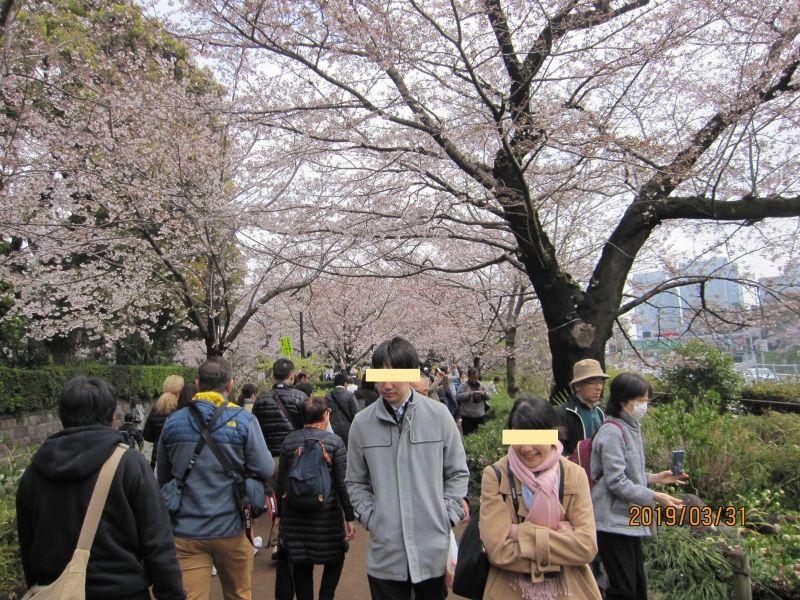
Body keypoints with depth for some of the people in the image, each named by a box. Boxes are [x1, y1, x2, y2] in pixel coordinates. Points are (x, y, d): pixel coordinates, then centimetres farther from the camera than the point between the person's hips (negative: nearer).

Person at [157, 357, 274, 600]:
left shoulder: (172, 421, 0)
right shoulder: (244, 420, -11)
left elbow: (162, 478, 12)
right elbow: (266, 471, -10)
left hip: (186, 532, 2)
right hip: (231, 530, -1)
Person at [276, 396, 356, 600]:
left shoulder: (288, 441, 3)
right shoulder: (334, 441, -8)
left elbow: (281, 481, 6)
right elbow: (342, 483, -9)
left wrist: (280, 513, 17)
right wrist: (350, 516, -4)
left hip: (293, 513, 4)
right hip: (326, 513, -3)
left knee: (301, 564, 12)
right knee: (335, 556, 16)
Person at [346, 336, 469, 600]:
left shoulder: (438, 415, -5)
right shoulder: (362, 422, -2)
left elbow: (458, 473, 5)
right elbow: (356, 482, 9)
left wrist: (446, 516, -2)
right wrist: (370, 519, -2)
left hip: (433, 548, 0)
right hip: (385, 550, 1)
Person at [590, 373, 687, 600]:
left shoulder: (631, 429, 12)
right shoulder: (612, 432, -17)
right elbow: (616, 482, -20)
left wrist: (654, 477, 10)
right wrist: (655, 496, -21)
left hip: (628, 520, 9)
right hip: (613, 521, -9)